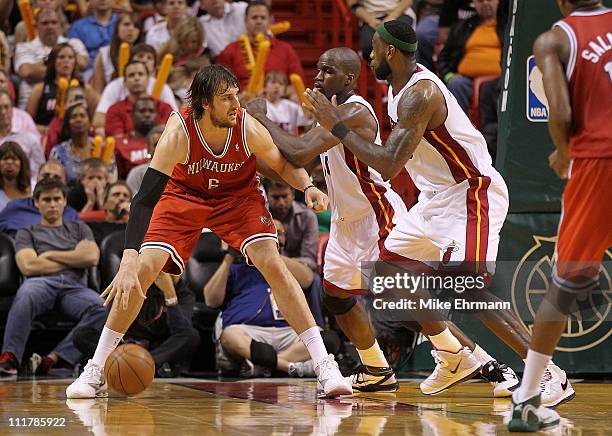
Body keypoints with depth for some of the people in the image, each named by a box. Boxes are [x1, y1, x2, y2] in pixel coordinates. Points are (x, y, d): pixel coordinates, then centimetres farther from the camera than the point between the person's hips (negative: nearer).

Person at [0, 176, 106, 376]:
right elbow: (28, 266, 3)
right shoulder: (27, 233, 24)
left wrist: (50, 256, 9)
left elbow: (91, 257, 9)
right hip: (42, 283, -1)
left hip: (74, 286, 2)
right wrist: (74, 260, 7)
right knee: (26, 294, -42)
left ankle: (53, 359, -39)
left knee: (101, 307, -35)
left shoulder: (79, 229, 30)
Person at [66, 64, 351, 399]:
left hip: (239, 195, 1)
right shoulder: (178, 133, -35)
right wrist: (127, 265, -48)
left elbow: (283, 164, -7)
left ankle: (324, 365, -14)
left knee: (273, 264, -19)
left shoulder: (248, 128, -29)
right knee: (142, 271, -13)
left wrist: (308, 186, -29)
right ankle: (95, 371, 0)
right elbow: (144, 199, -39)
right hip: (185, 196, 0)